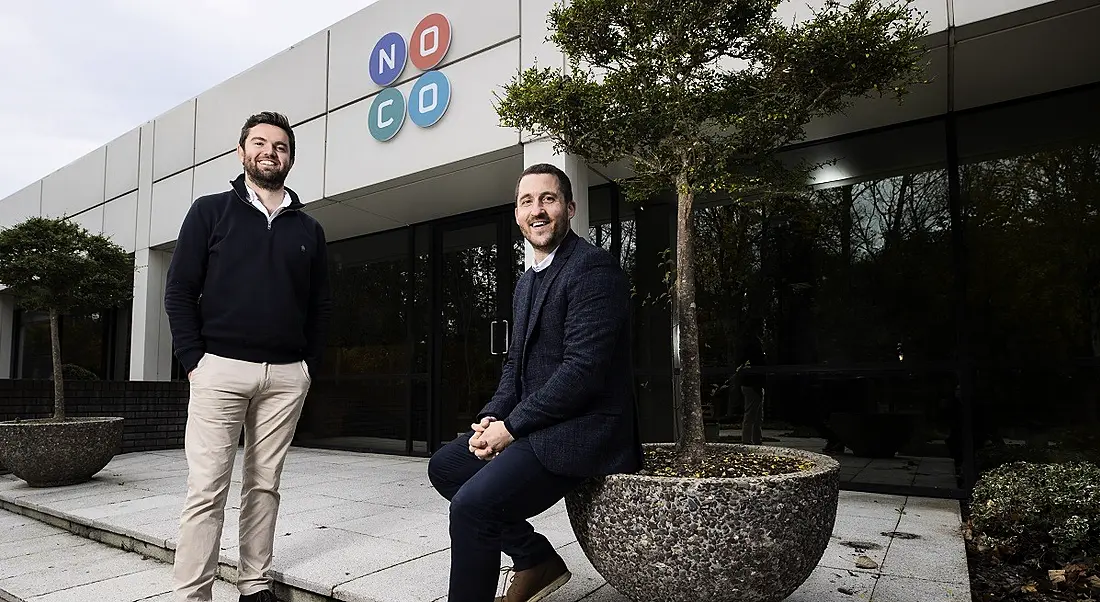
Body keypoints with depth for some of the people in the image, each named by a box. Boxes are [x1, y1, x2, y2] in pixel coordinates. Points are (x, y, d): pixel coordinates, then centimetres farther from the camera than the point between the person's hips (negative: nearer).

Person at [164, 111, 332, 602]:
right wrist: (193, 360, -6)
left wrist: (310, 365, 5)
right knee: (207, 488, -3)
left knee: (264, 484, 9)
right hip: (221, 367, -2)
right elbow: (179, 291, 2)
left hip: (286, 376, 3)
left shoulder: (308, 229, 13)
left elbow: (320, 305, 14)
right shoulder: (210, 211, 7)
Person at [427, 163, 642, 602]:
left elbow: (583, 369, -22)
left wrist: (511, 426, -16)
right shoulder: (527, 281, 16)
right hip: (532, 425, 10)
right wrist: (491, 418, 0)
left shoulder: (593, 268, -14)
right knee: (445, 465, 13)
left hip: (580, 430, -10)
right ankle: (535, 559, 15)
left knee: (472, 503, -23)